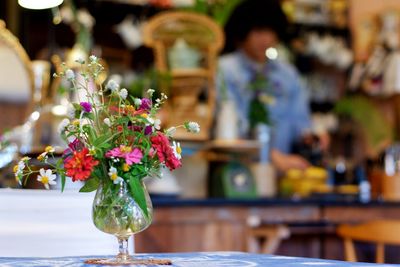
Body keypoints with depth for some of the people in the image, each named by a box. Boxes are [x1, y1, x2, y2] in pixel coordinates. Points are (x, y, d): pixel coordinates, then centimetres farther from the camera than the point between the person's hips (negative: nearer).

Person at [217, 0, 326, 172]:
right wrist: (276, 157, -21)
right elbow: (231, 124, -11)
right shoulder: (226, 70, 0)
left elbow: (299, 121, 16)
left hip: (281, 167, 4)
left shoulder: (288, 74, 14)